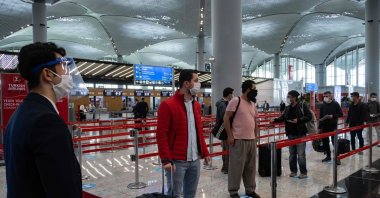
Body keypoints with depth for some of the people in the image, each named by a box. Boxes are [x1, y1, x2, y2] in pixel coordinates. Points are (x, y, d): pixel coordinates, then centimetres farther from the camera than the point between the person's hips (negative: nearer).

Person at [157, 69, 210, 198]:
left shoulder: (196, 105, 12)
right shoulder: (168, 105, -11)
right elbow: (161, 134, -14)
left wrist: (205, 152, 13)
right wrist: (166, 159, -18)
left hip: (195, 160, 7)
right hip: (177, 161, -7)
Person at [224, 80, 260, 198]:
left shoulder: (253, 104, 15)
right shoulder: (235, 101, -7)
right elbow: (226, 119, -10)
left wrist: (255, 136, 15)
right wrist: (230, 136, -13)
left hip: (251, 140, 7)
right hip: (238, 140, -7)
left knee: (251, 167, 13)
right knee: (236, 166, 0)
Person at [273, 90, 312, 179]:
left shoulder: (303, 106, -9)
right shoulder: (287, 108, 9)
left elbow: (309, 116, -13)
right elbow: (283, 117, 11)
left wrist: (299, 120, -24)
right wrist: (275, 120, -5)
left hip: (300, 134, -6)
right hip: (291, 134, 6)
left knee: (301, 154, -1)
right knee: (292, 153, 12)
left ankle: (303, 172, 11)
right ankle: (293, 171, 24)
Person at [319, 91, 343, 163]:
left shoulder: (335, 104, -3)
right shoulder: (322, 106, 7)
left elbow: (341, 114, -3)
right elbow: (320, 117, 9)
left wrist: (332, 116, -18)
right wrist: (319, 127, 6)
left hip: (333, 126, -4)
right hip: (324, 126, 4)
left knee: (334, 141, -4)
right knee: (325, 141, 8)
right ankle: (328, 156, 21)